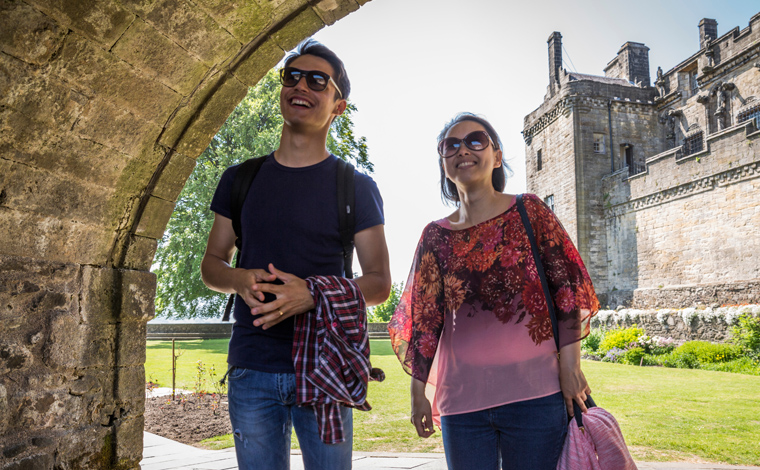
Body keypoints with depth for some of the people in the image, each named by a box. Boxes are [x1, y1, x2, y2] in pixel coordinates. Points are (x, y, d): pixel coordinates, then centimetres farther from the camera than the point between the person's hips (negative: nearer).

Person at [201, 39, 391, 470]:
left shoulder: (356, 187, 1)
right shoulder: (241, 179, 9)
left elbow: (380, 284, -1)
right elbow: (211, 265, 13)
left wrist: (314, 293, -19)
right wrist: (241, 280, -11)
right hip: (252, 370, 2)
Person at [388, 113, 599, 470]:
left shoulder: (529, 211, 1)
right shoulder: (436, 235, 6)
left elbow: (567, 286, -2)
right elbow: (423, 319, 7)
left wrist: (570, 365, -7)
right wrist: (419, 391, 6)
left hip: (533, 392, -1)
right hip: (461, 400, 2)